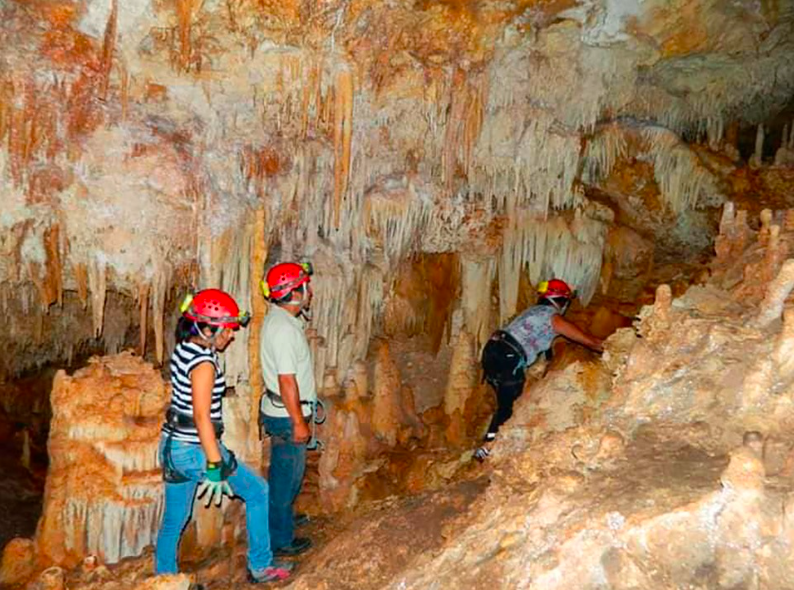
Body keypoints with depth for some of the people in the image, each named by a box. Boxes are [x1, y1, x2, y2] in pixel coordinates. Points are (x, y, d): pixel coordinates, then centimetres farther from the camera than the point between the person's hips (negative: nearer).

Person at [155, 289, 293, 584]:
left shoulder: (183, 349, 6)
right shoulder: (204, 362, -21)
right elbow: (202, 416, -26)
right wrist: (215, 466, -24)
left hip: (172, 447, 9)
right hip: (195, 451, -9)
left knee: (173, 521, 18)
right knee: (257, 491, 9)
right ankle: (260, 566, 20)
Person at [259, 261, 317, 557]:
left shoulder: (277, 319, 7)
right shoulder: (284, 328, -25)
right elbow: (287, 379, -26)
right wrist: (298, 422, -20)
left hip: (279, 411, 10)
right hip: (287, 415, -10)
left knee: (284, 473, 26)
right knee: (286, 476, 4)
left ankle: (283, 516, 45)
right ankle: (281, 539, 18)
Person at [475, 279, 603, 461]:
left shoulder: (533, 310, 26)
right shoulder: (555, 318, 4)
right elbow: (590, 341, 7)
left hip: (491, 350, 8)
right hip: (508, 359, -8)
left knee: (506, 401, 18)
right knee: (507, 406, 3)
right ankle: (487, 447, 2)